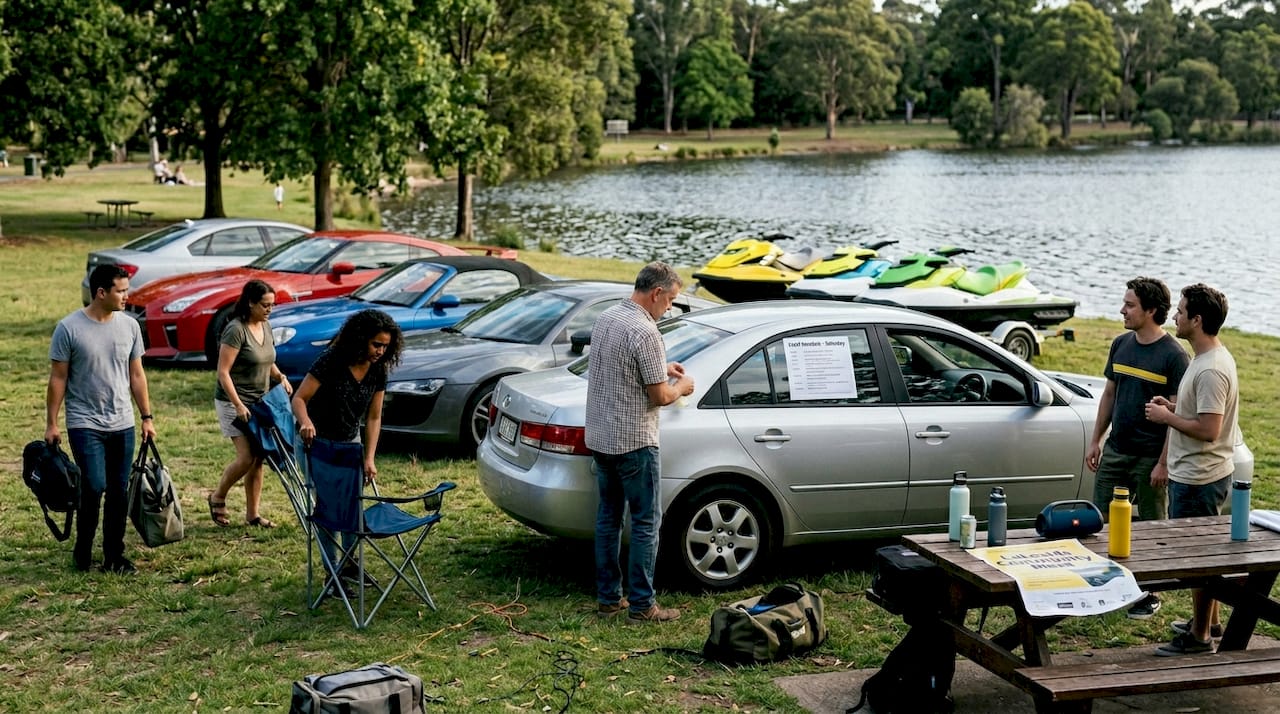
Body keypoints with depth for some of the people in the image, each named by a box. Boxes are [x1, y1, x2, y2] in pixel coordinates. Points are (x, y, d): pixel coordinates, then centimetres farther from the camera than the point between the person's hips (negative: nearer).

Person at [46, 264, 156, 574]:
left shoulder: (129, 326, 3)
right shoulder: (69, 328, -9)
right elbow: (57, 379, -5)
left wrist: (147, 417, 10)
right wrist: (51, 424, -6)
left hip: (122, 425, 4)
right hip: (85, 425, -4)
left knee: (119, 493, 6)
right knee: (94, 487, -12)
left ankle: (114, 557, 17)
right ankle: (83, 550, 10)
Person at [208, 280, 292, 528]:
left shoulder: (265, 326, 6)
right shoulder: (236, 330, -18)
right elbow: (223, 372, -20)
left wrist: (280, 376, 3)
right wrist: (239, 405, -24)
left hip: (259, 402, 8)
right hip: (233, 402, -8)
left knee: (258, 458, 7)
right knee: (246, 457, -13)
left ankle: (253, 513, 15)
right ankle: (218, 498, 11)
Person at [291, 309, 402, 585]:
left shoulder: (378, 370, -9)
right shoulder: (331, 361, -25)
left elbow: (373, 417, -4)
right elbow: (299, 399, -24)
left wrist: (369, 458, -11)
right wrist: (305, 422, -46)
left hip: (350, 442, 6)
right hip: (317, 442, -6)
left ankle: (350, 564, 27)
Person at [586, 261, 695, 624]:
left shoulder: (605, 318, 7)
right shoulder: (644, 331, -21)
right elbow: (659, 396, -17)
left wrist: (661, 367, 21)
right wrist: (681, 387, 3)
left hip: (599, 437, 9)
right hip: (633, 442, -9)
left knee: (608, 515, 14)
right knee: (646, 522, 0)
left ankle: (608, 597, 20)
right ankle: (641, 605, 4)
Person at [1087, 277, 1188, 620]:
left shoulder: (1174, 355, -14)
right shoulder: (1121, 345, 5)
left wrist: (1163, 463, -17)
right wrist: (1095, 440, 11)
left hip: (1150, 458, -6)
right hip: (1115, 451, 6)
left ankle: (1150, 596, 19)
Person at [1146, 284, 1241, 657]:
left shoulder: (1211, 370, -24)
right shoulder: (1209, 358, 9)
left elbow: (1208, 429, -28)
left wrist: (1166, 417, -16)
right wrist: (1173, 406, 8)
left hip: (1199, 479, -11)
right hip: (1195, 474, 11)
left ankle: (1199, 637, 10)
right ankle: (1209, 621, 35)